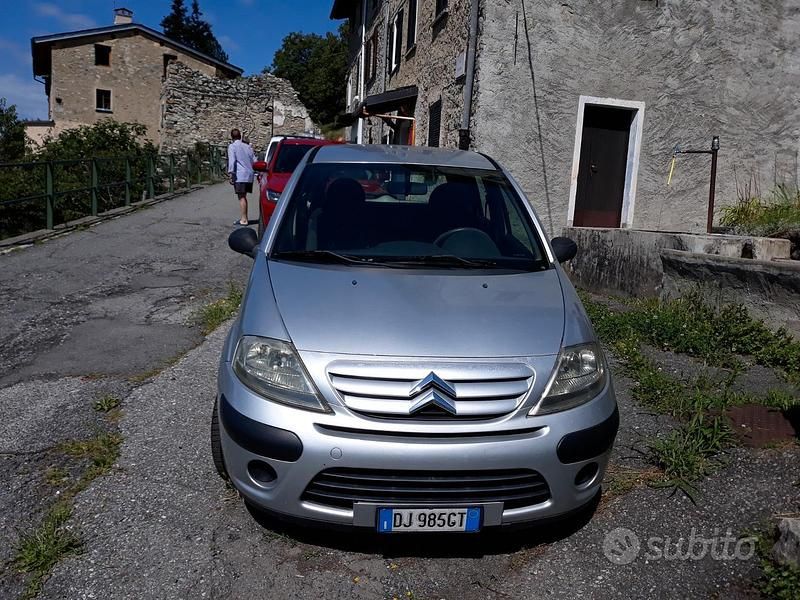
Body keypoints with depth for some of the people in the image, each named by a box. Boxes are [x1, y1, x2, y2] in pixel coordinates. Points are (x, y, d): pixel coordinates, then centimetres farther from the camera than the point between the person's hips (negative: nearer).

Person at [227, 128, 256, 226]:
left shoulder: (232, 146, -2)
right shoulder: (247, 146, 17)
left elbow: (232, 161, -12)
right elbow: (254, 161, 18)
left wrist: (231, 174, -14)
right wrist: (256, 173, 23)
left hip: (240, 176, -6)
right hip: (249, 175, 6)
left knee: (241, 197, -6)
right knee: (244, 197, 15)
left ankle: (244, 220, -8)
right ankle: (244, 218, 19)